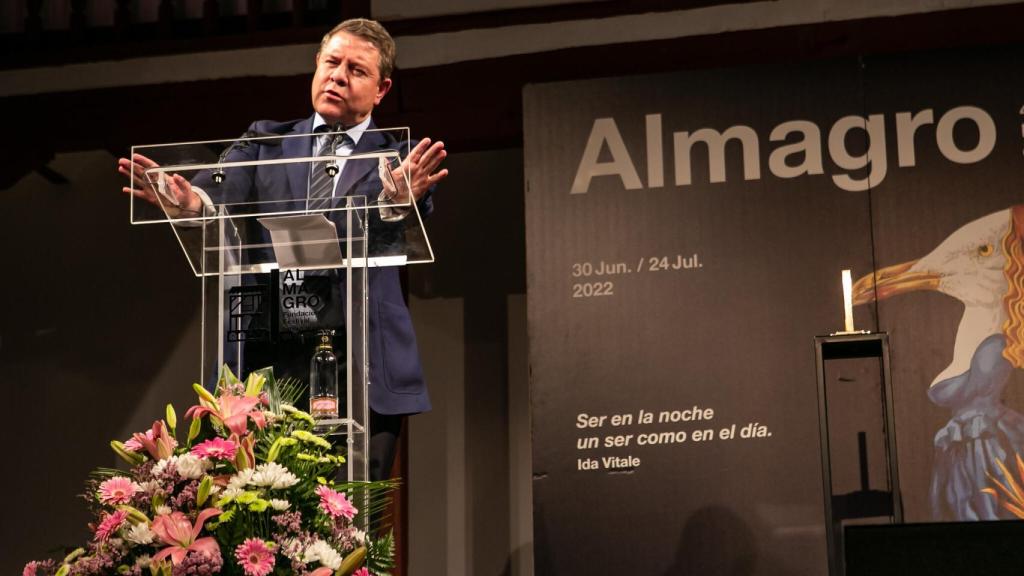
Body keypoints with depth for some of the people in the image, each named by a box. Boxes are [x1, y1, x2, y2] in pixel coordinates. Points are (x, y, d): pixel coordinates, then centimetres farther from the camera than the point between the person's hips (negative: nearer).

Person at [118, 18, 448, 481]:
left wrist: (400, 197, -38)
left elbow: (373, 223, -12)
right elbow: (224, 192, -3)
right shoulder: (266, 141, 15)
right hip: (270, 363, 1)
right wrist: (189, 200, -27)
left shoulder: (401, 159, 9)